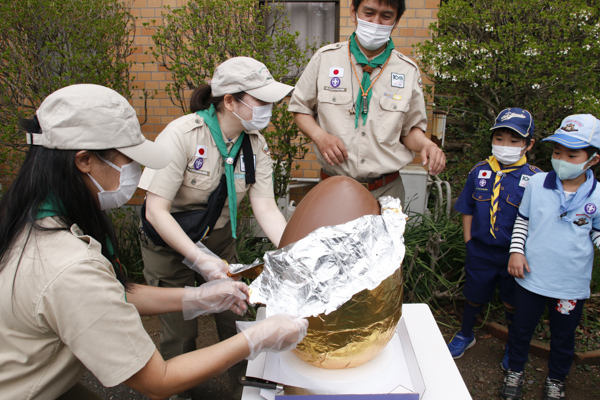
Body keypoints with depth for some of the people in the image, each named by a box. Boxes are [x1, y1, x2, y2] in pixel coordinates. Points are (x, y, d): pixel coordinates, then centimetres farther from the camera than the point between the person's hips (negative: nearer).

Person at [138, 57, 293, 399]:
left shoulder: (256, 145, -9)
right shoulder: (182, 134, -26)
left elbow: (266, 208, -14)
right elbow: (156, 210, -25)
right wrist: (200, 260, -32)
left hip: (220, 239, 5)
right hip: (170, 244, -4)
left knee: (236, 322, 11)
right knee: (181, 334, 5)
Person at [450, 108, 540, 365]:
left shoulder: (534, 178, -10)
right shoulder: (479, 172, -2)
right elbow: (468, 209, 7)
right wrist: (468, 240, 2)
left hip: (514, 255, -2)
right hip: (480, 251, 2)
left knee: (513, 304, 16)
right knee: (474, 297, 19)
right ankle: (465, 335, 45)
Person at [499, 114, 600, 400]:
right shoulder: (536, 184, -6)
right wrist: (516, 251, -4)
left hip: (571, 285, 0)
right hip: (531, 277, 0)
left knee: (563, 338, 19)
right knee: (521, 329, 16)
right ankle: (515, 371, 41)